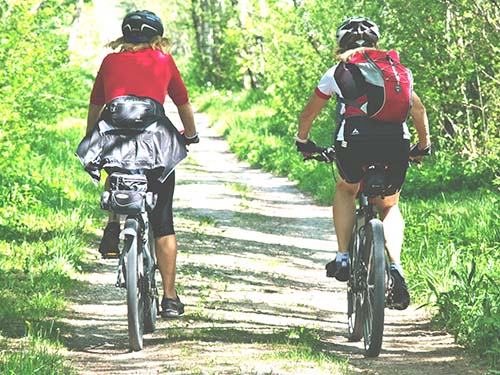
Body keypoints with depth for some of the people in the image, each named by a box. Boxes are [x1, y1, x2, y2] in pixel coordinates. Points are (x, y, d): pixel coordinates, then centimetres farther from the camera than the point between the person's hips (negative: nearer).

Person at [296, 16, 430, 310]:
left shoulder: (337, 72, 20)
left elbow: (308, 115, 28)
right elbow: (419, 110, 28)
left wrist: (303, 143, 46)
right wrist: (423, 147, 42)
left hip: (353, 142, -1)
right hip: (396, 143, 1)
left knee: (346, 190, 31)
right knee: (389, 206, 24)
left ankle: (343, 259, 17)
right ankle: (396, 267, 0)